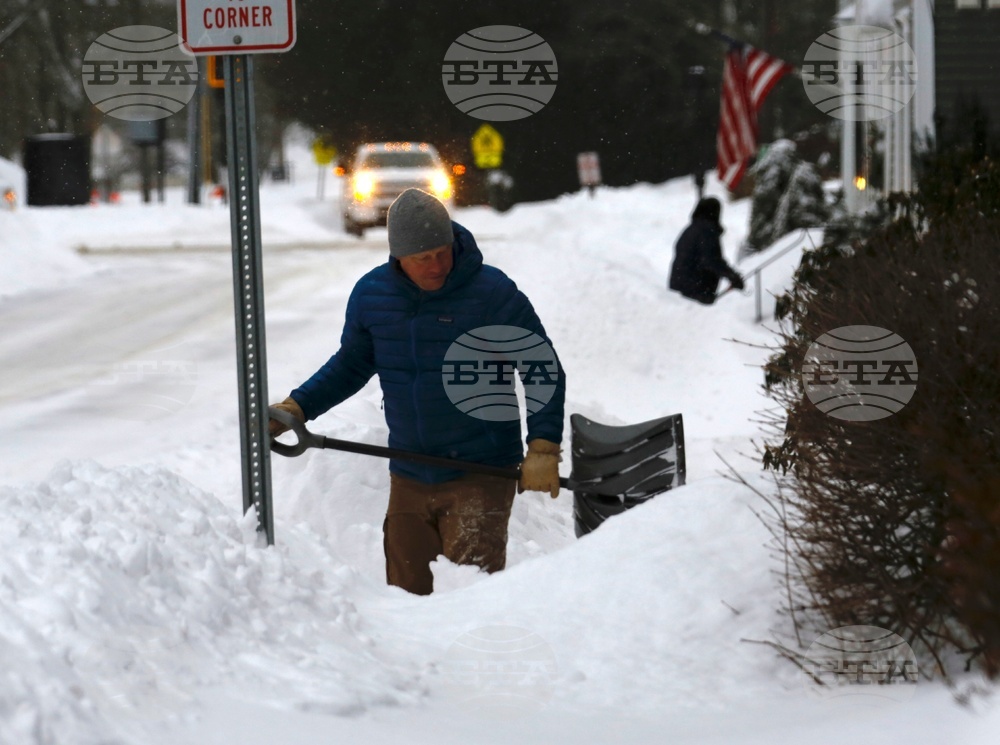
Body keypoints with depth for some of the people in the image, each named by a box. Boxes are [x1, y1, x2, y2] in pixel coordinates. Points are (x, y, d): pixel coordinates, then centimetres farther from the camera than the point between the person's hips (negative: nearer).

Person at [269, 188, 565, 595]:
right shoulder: (370, 294, 3)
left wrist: (542, 449, -15)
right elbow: (350, 366, 19)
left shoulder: (493, 292, -9)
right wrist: (296, 407, 6)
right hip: (409, 480, 5)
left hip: (480, 477, -5)